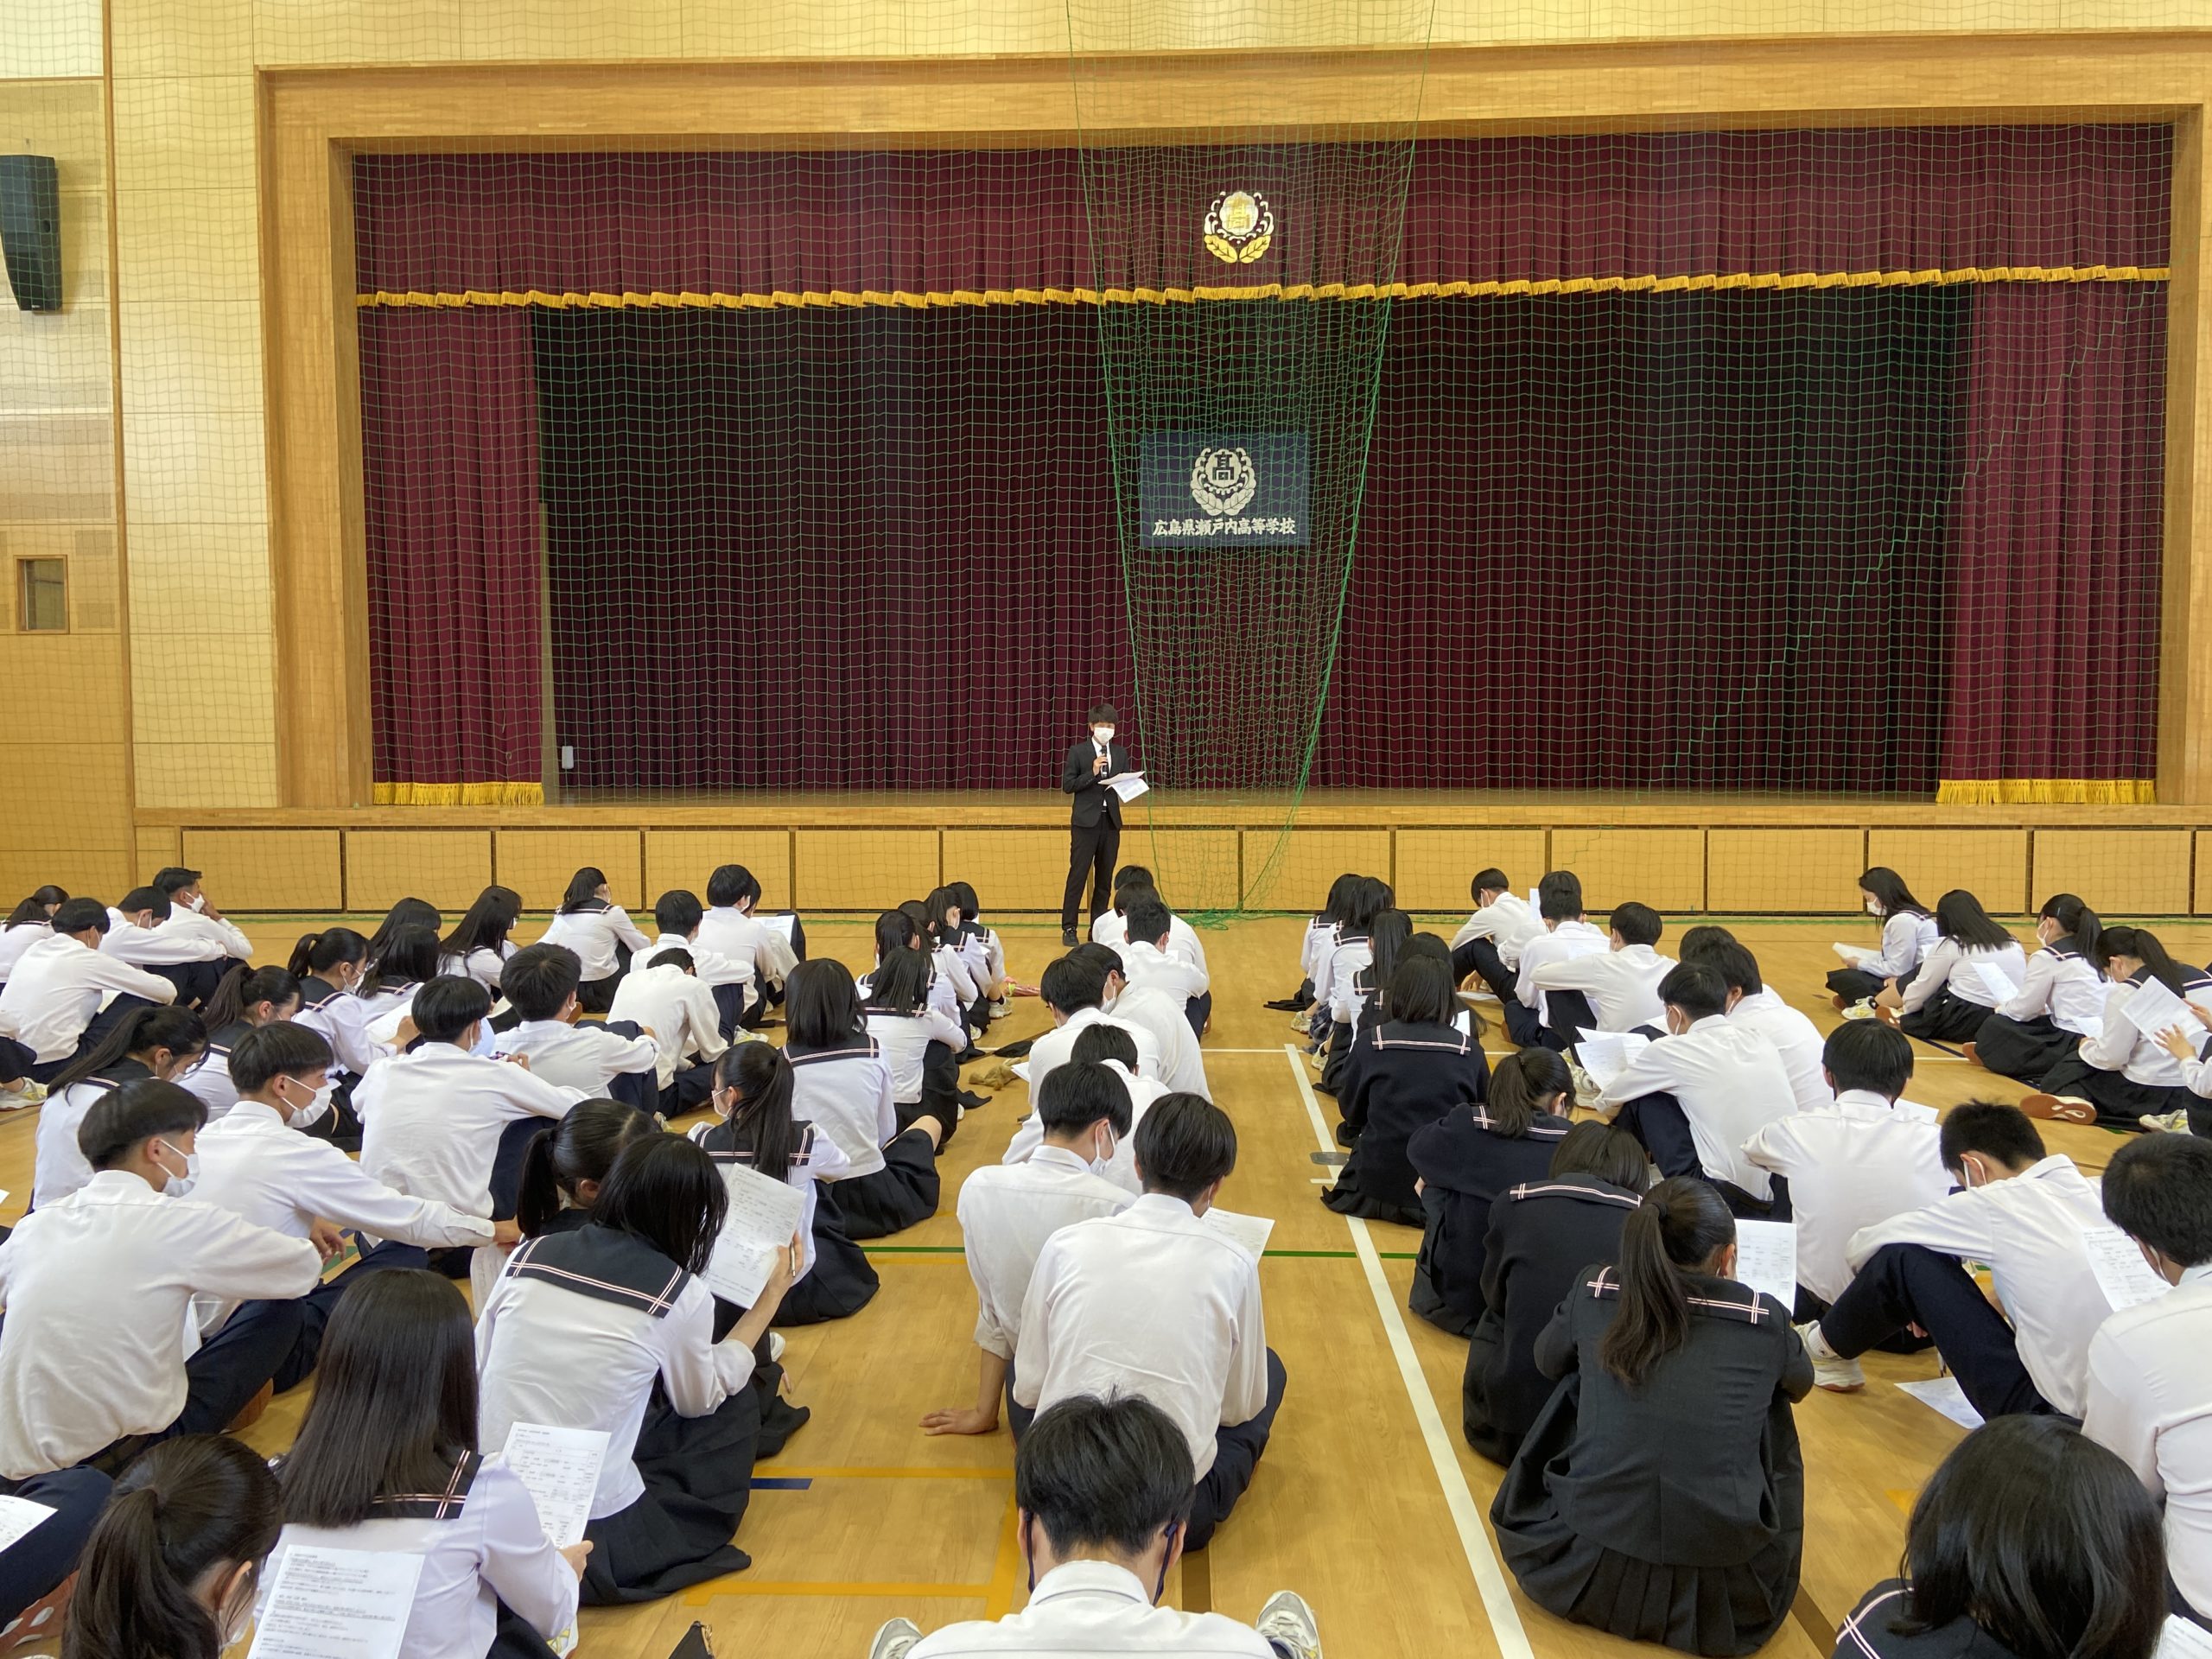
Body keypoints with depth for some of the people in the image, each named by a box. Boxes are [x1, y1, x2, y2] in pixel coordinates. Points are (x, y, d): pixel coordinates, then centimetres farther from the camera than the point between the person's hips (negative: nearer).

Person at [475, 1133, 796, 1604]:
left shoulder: (528, 1255, -1)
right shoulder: (681, 1294, -10)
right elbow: (701, 1399, 9)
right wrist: (770, 1298, 16)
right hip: (592, 1538, -4)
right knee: (735, 1405, 15)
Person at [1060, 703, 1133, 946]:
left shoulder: (1121, 753, 11)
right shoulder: (1078, 751, -1)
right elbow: (1067, 785, -5)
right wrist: (1092, 773, -16)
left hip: (1111, 821, 4)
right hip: (1085, 821, -4)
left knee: (1104, 878, 6)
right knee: (1078, 875, -5)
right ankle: (1068, 928, 0)